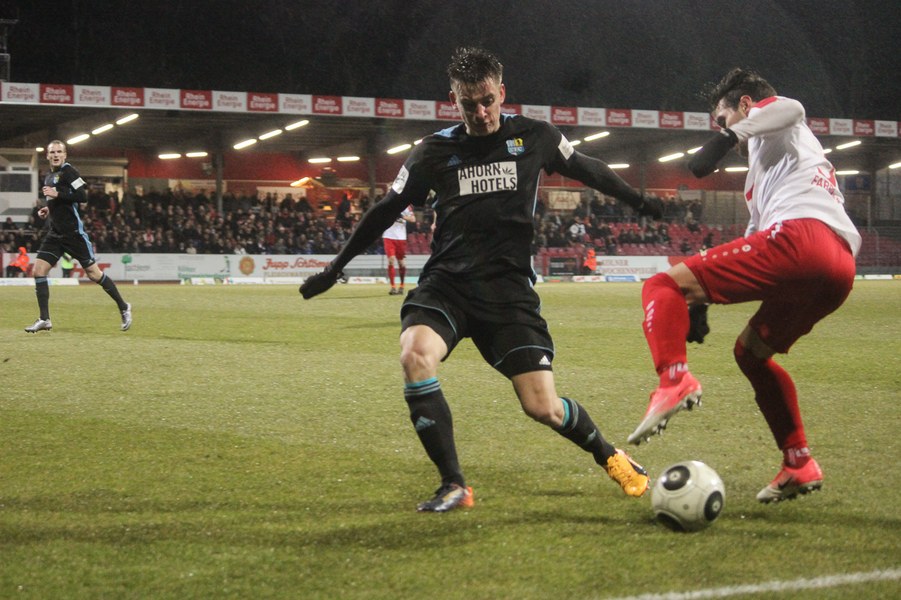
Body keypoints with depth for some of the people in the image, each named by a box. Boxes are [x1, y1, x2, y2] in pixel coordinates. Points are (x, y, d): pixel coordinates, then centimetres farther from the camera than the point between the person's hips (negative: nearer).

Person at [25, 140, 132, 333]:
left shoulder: (68, 171, -9)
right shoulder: (49, 177, 17)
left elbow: (82, 196, -19)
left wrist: (57, 194, -22)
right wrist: (47, 209, 12)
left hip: (74, 232, -8)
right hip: (55, 233, 8)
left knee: (93, 273, -3)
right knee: (39, 270, -5)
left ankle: (123, 308, 13)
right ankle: (44, 320, -2)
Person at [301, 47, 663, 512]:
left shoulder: (534, 137, 4)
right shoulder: (435, 151, 4)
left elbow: (587, 170, 21)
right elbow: (387, 209, 14)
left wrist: (641, 202, 29)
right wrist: (336, 268, 17)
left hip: (509, 286, -1)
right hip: (446, 281, 1)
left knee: (542, 407, -8)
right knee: (415, 355, -31)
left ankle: (610, 457, 26)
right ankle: (454, 486, -20)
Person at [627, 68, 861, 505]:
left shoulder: (765, 119, 19)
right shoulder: (767, 161, 43)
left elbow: (792, 109, -9)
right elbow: (757, 236, 39)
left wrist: (728, 138, -23)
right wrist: (703, 299, 31)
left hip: (799, 236, -9)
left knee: (662, 287, -9)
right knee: (750, 351, 29)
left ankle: (674, 379, -36)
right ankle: (799, 465, 22)